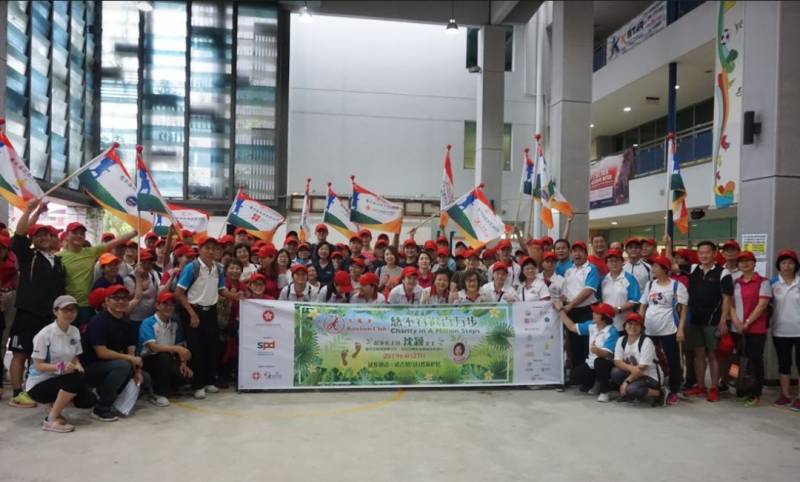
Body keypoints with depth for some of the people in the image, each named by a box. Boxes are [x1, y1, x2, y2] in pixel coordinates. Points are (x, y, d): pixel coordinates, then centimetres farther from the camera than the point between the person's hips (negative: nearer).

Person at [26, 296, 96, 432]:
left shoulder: (75, 332, 2)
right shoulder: (44, 334, -17)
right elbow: (39, 366, -17)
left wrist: (78, 366, -13)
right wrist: (60, 367, -33)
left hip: (59, 380, 6)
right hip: (38, 384, -6)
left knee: (89, 400, -16)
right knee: (76, 379, -32)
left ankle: (55, 404, 12)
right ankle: (51, 420, -16)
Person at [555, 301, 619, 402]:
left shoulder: (612, 332, -20)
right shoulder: (591, 325, 2)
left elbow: (606, 353, -30)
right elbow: (572, 327, 10)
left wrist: (597, 351, -53)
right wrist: (561, 310, 10)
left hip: (606, 364, -7)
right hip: (591, 363, 7)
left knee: (599, 361, -39)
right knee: (575, 375, -11)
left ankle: (604, 392, -16)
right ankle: (596, 384, 18)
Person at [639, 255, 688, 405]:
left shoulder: (677, 286, -5)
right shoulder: (650, 285, 11)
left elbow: (684, 308, -7)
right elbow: (643, 306, 15)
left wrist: (681, 329, -14)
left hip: (669, 330, -5)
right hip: (649, 330, 5)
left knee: (673, 361, 4)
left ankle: (673, 392, 15)